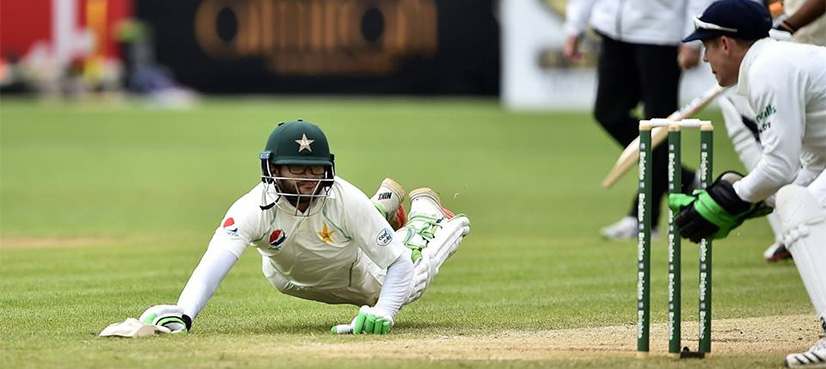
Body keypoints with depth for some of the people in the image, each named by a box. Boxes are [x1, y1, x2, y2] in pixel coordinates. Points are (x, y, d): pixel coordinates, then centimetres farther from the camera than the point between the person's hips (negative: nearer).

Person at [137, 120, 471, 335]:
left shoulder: (347, 200, -41)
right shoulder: (254, 208, -43)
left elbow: (399, 266, -36)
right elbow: (215, 262, -58)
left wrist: (384, 313, -56)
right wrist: (182, 315, -77)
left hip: (356, 277, -1)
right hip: (293, 281, 2)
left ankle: (425, 211, 48)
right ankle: (385, 203, 51)